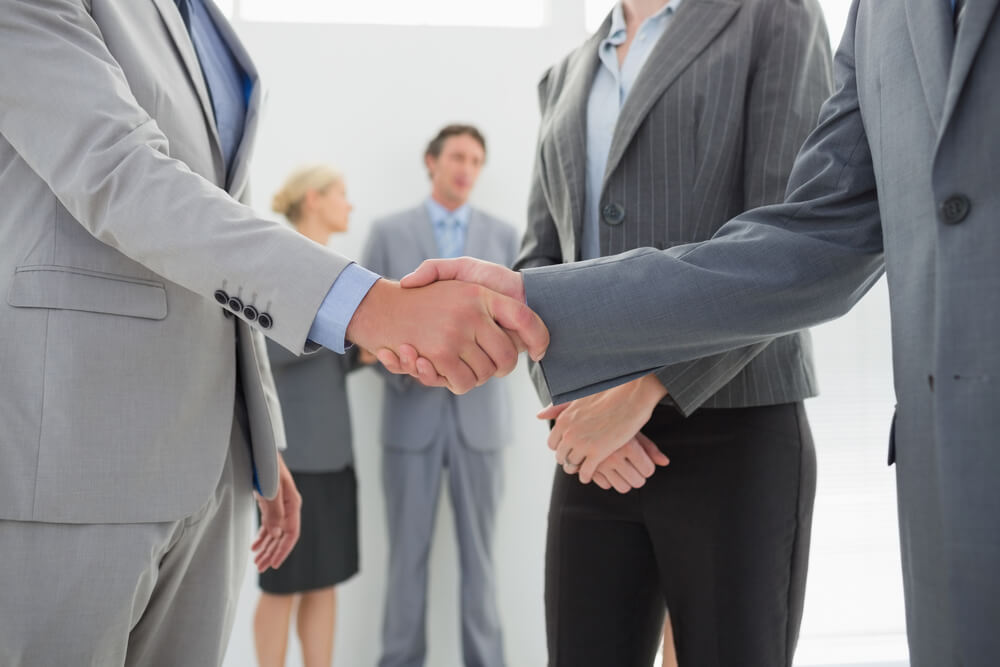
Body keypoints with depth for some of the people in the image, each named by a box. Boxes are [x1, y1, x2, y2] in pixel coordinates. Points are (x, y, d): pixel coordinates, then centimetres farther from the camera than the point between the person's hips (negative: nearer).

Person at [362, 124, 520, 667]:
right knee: (408, 551, 4)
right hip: (411, 414, -1)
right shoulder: (388, 232, 4)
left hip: (480, 413, 1)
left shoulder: (503, 235, 8)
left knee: (478, 551, 5)